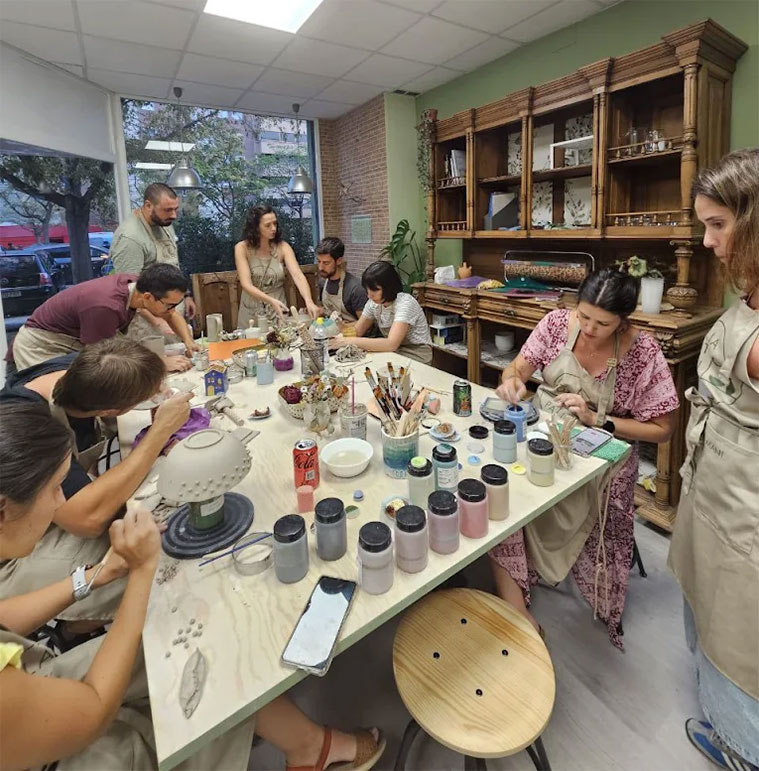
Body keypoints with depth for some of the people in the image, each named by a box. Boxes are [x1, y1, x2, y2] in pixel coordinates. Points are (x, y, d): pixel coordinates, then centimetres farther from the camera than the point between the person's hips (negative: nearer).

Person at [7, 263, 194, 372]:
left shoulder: (139, 284, -16)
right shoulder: (105, 307, -39)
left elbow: (172, 316, 2)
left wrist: (188, 341, -16)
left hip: (78, 343, 7)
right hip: (41, 346, -7)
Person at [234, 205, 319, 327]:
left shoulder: (283, 247, -7)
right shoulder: (242, 248, -10)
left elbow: (298, 276, -18)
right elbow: (246, 284, -19)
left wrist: (309, 301, -36)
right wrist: (271, 301, -35)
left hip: (278, 312, 1)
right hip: (251, 314, -1)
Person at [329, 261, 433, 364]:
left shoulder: (405, 303, -22)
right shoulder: (374, 302, 0)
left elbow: (391, 344, -33)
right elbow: (358, 331, 7)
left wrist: (350, 341, -35)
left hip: (415, 358, -6)